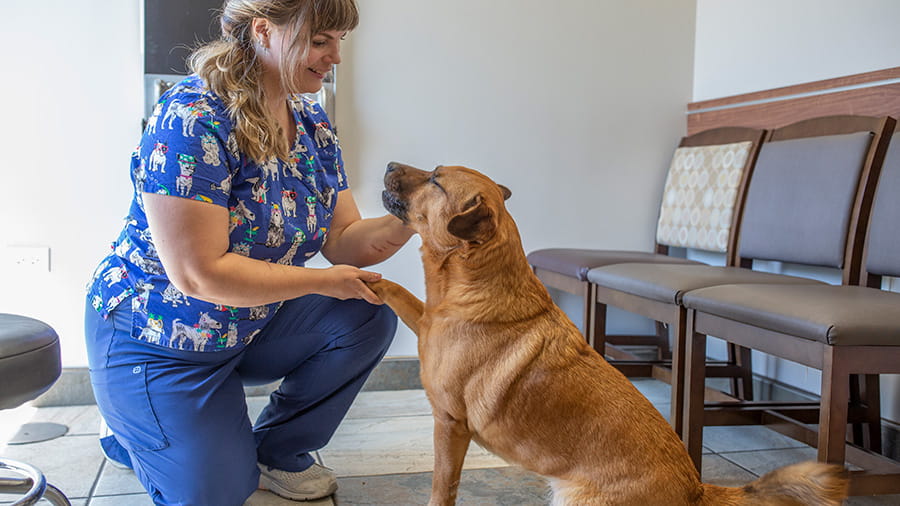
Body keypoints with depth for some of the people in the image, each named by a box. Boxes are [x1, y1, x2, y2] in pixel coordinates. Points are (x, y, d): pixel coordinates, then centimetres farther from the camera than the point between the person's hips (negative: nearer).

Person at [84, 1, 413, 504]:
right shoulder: (191, 120, -28)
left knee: (369, 319, -12)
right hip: (157, 340, -7)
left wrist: (406, 222, -23)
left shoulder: (312, 123, -3)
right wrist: (324, 282, -25)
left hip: (253, 325, 7)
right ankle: (134, 433, 24)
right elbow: (199, 274, -31)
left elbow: (342, 240, -3)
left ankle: (279, 450, 7)